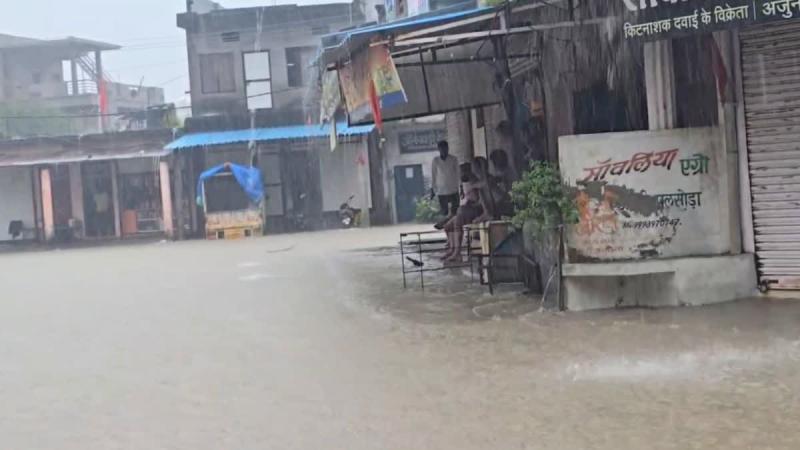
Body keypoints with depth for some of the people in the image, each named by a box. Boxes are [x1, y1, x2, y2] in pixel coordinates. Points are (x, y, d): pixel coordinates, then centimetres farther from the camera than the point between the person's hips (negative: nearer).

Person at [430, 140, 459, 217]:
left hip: (453, 190, 0)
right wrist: (432, 189, 6)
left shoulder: (453, 160, 1)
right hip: (441, 191, 0)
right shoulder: (435, 161, 2)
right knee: (444, 212, 0)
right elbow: (433, 175, 7)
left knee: (455, 211, -4)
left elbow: (457, 174, 4)